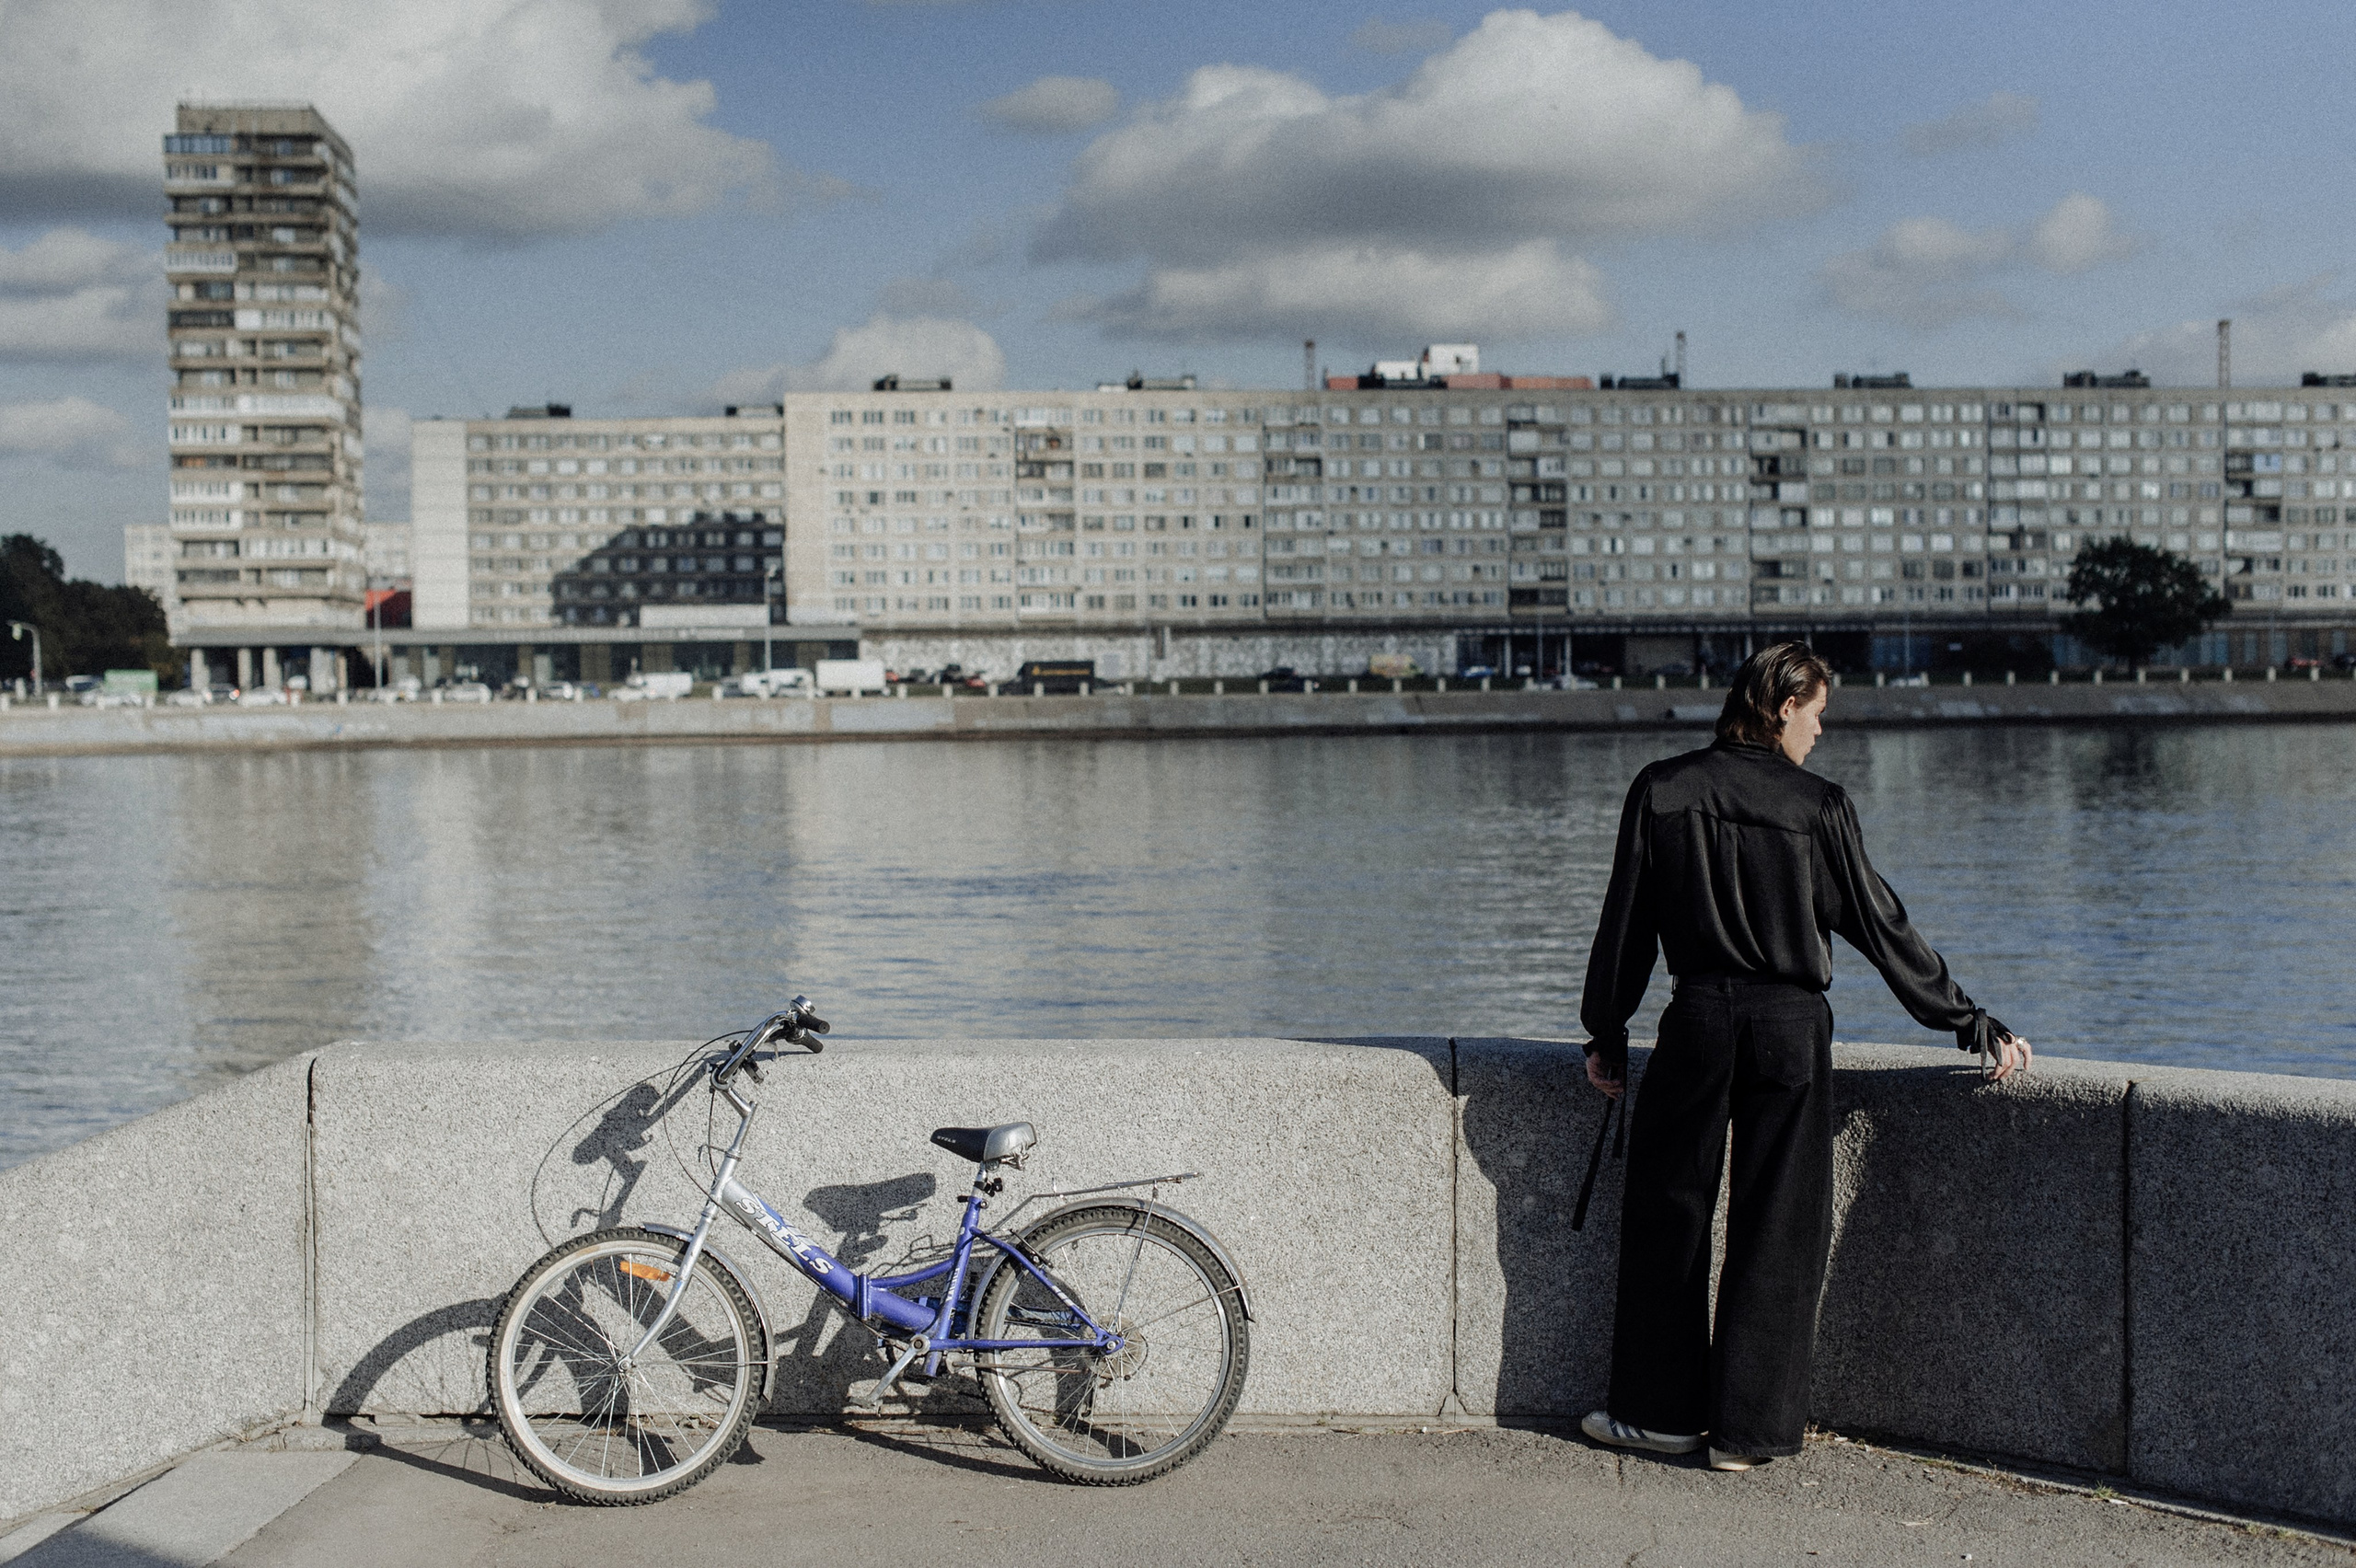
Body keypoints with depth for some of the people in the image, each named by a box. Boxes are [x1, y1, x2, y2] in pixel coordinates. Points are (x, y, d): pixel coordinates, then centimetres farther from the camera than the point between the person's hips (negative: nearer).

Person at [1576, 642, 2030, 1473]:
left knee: (1668, 1214, 14)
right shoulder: (1816, 805, -5)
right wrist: (1972, 1024, 6)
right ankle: (1746, 1426, 11)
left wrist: (1606, 1032, 14)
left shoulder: (1662, 791, 0)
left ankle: (1662, 1410, 21)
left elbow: (1626, 922, 4)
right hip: (1792, 1029, -1)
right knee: (1777, 1228, 8)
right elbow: (1882, 928, -2)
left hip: (1698, 1021, 1)